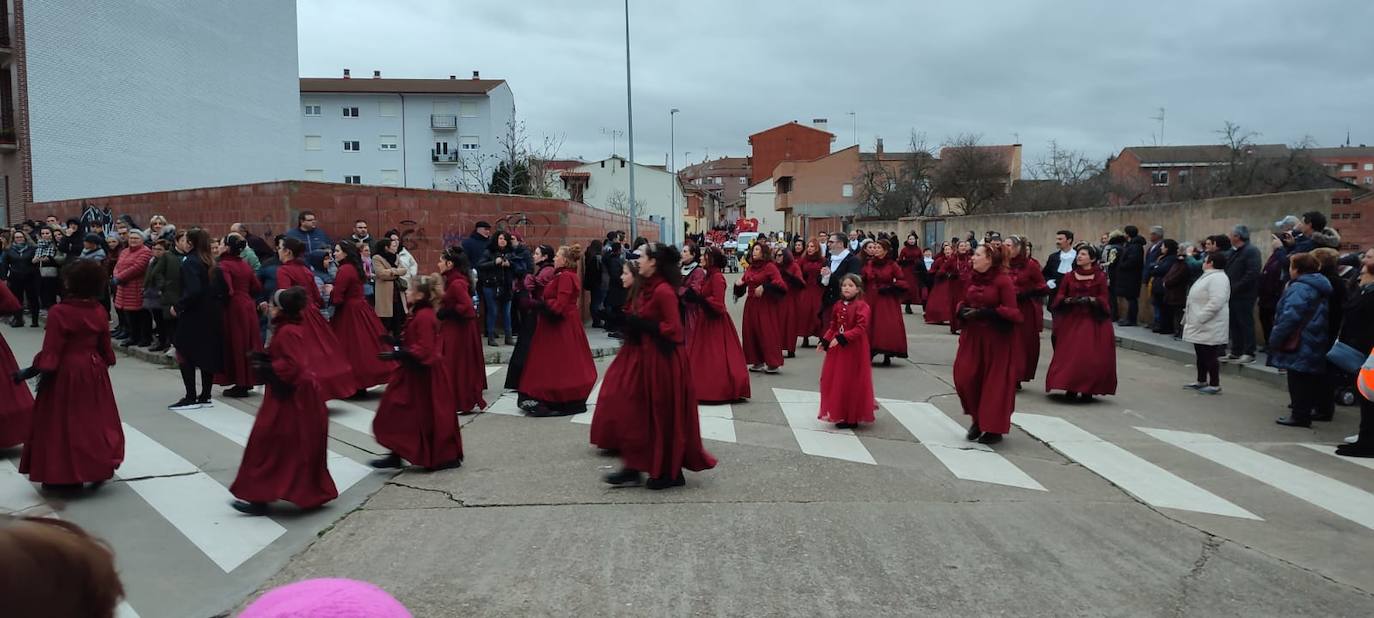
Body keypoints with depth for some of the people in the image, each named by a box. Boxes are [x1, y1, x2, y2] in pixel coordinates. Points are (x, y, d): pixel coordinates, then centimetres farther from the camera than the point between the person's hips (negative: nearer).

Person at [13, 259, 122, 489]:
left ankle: (64, 476, 11)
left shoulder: (59, 312, -17)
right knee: (95, 420, 14)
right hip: (93, 371, 5)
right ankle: (100, 468, 16)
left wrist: (32, 371, -11)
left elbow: (51, 351, -18)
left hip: (65, 373, -5)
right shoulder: (100, 312, -1)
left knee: (63, 423, 6)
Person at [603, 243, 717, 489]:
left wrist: (642, 325, -19)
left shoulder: (663, 291, -18)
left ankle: (671, 473, 15)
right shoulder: (647, 288, 10)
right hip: (647, 358, 9)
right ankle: (634, 468, 19)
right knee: (641, 414, 12)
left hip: (663, 361, -9)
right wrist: (632, 323, 0)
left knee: (664, 417, 2)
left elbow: (673, 328, -21)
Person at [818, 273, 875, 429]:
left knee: (852, 384, 1)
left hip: (854, 350, -7)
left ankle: (852, 419, 12)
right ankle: (840, 414, 26)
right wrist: (825, 341, 2)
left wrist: (841, 338, -27)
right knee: (834, 381, 12)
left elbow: (860, 328, -21)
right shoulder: (838, 305, 8)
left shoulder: (862, 306, -13)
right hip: (837, 349, 7)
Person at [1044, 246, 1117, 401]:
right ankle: (1071, 389, 6)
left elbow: (1103, 299, 0)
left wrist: (1091, 299, -18)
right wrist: (1068, 300, -13)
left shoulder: (1100, 277, 2)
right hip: (1071, 319, 2)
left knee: (1090, 355, -6)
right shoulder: (1069, 276, 9)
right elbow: (1059, 295, 7)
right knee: (1069, 353, -2)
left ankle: (1088, 390, 3)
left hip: (1092, 320, -2)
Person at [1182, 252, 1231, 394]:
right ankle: (1201, 381, 27)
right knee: (1201, 354, 17)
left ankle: (1215, 385, 3)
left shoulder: (1218, 278, -19)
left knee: (1210, 355, -4)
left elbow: (1216, 303, -28)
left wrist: (1199, 318, -25)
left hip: (1210, 327, -11)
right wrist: (1194, 317, 19)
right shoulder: (1209, 276, 15)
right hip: (1201, 326, 11)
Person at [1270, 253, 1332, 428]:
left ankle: (1300, 415, 0)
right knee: (1309, 380, 13)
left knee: (1298, 379, -3)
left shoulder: (1299, 288, -16)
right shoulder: (1319, 288, 14)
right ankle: (1304, 413, 20)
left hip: (1299, 345, -9)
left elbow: (1290, 316, -23)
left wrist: (1276, 338, -14)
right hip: (1315, 346, 9)